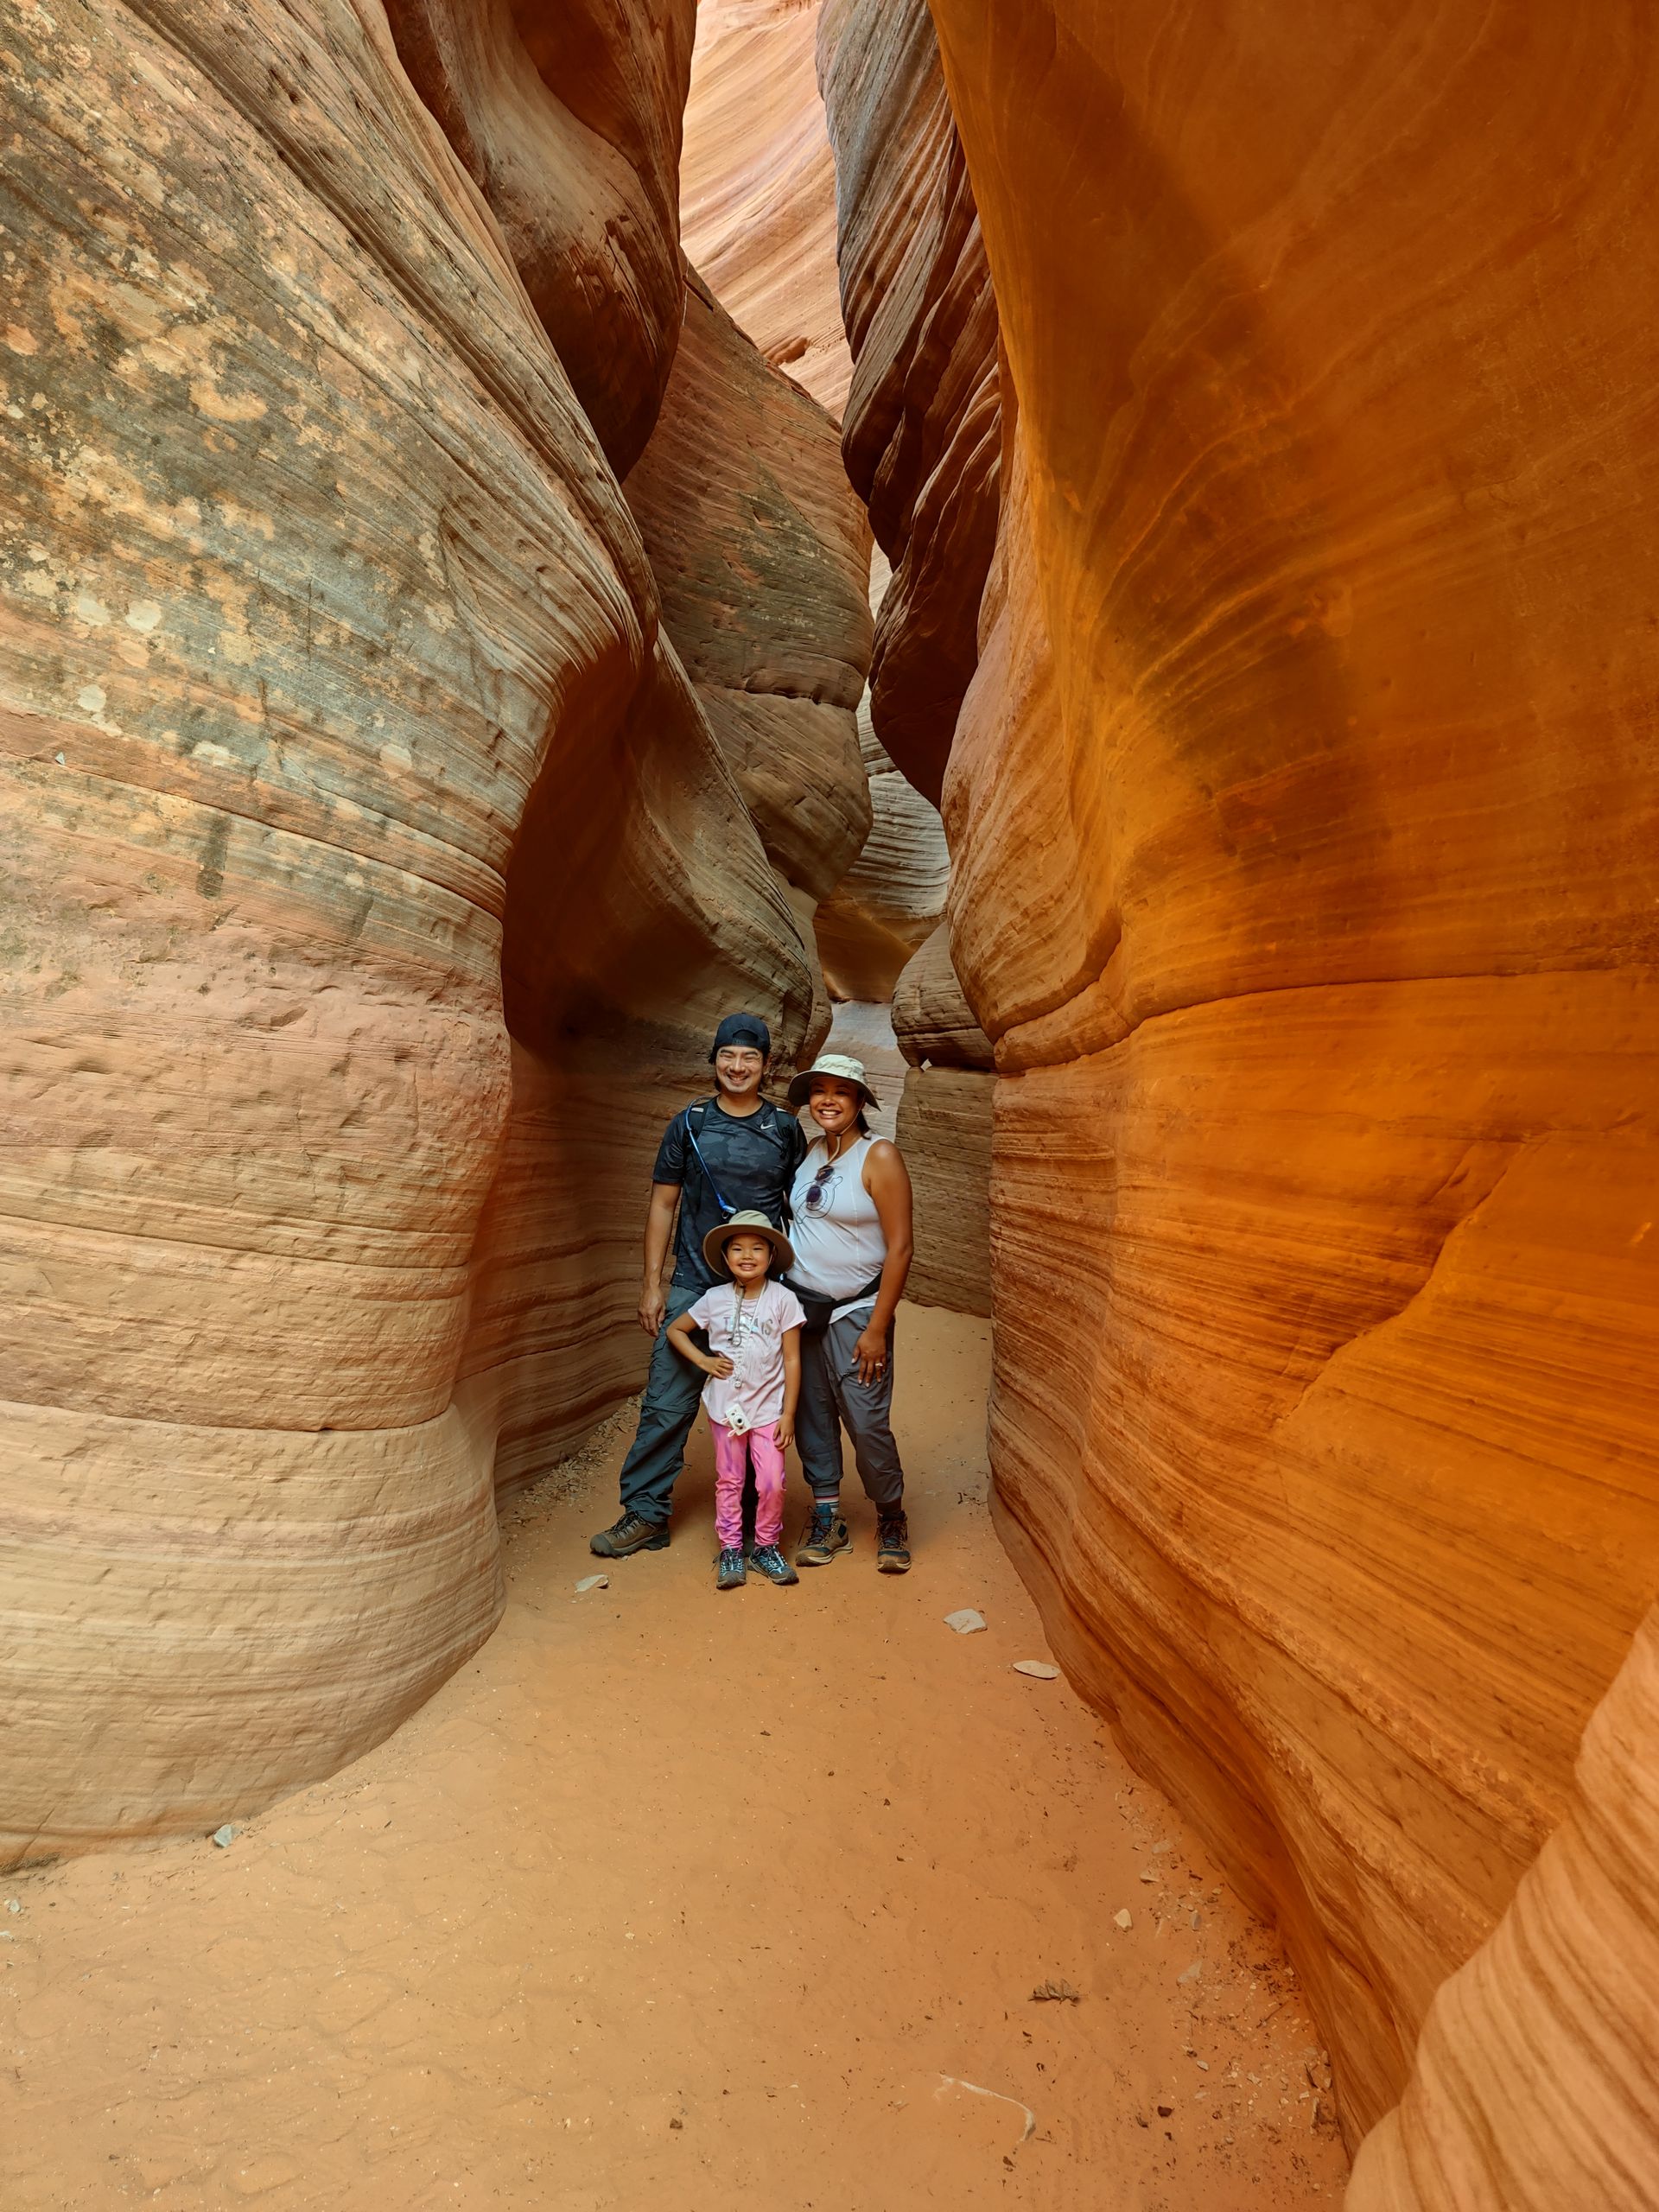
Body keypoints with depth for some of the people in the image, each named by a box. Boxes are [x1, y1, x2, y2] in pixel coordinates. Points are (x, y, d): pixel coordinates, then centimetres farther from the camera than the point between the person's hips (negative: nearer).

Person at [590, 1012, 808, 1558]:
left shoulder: (785, 1129, 6)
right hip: (693, 1288, 0)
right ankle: (646, 1514, 11)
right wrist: (652, 1282, 2)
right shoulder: (689, 1123, 5)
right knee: (667, 1404, -1)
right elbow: (663, 1204, 7)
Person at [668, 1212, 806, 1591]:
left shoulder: (783, 1300, -8)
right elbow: (675, 1329, 10)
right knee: (729, 1482, 10)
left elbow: (792, 1360, -5)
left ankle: (766, 1548, 18)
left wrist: (788, 1414, -6)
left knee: (772, 1483, -3)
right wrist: (702, 1361, -4)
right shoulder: (715, 1299, -4)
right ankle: (730, 1551, 23)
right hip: (725, 1407, 1)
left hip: (769, 1408, -1)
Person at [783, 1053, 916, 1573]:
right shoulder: (810, 1152, 7)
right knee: (812, 1418, 8)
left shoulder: (880, 1156, -12)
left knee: (867, 1424, -6)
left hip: (854, 1312, -5)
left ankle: (891, 1519, 17)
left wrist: (877, 1329, -15)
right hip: (801, 1306, 5)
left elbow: (899, 1248, -13)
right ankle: (827, 1521, 23)